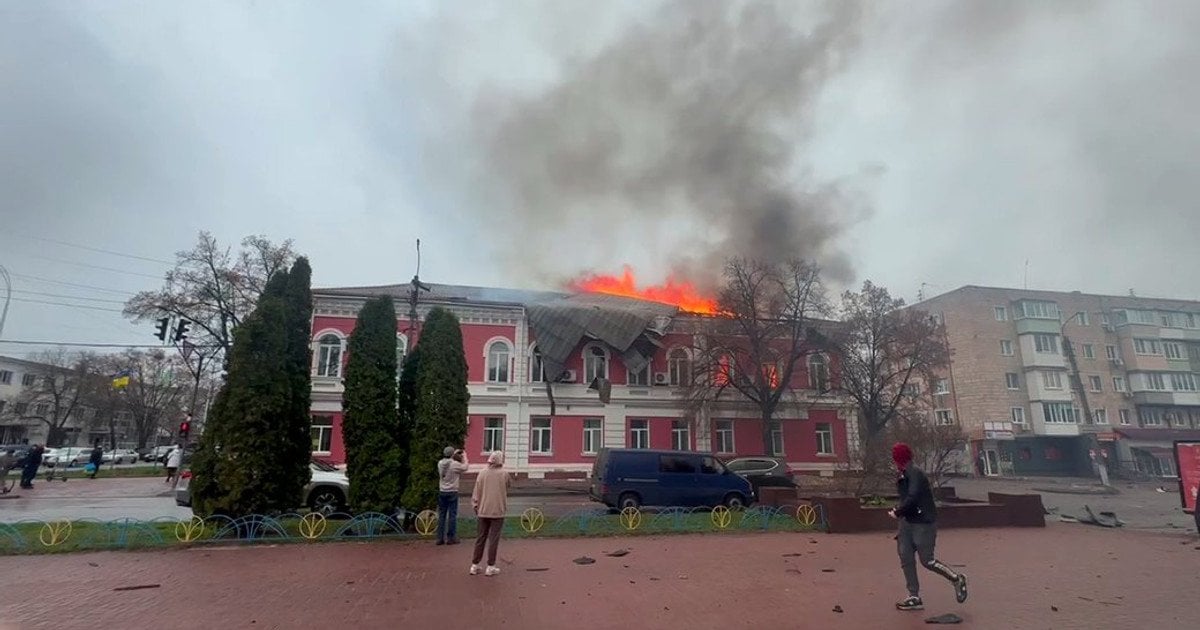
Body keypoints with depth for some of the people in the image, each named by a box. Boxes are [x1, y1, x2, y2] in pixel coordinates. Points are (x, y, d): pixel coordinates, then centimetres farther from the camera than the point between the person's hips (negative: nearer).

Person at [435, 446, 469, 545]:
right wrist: (464, 457, 17)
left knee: (441, 515, 10)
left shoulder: (440, 463, -1)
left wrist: (454, 454, 27)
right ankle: (451, 538, 5)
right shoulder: (455, 464, -15)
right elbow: (464, 467, 3)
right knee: (452, 515, 3)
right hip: (452, 492, -5)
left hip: (442, 492, 5)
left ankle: (440, 538, 11)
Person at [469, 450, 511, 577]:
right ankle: (490, 567, 9)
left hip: (483, 510, 3)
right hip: (498, 510, -3)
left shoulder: (482, 473, -2)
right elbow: (506, 491, 6)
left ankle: (475, 565, 19)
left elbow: (476, 492, 0)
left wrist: (475, 505, 9)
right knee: (493, 539, 4)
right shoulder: (504, 474, -7)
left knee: (481, 537, 13)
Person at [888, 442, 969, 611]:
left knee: (927, 561, -2)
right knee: (905, 557, 3)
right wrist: (899, 511, 5)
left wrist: (897, 512, -15)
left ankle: (957, 579, 23)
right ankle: (914, 598, 9)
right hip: (908, 522, 9)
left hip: (923, 523, -9)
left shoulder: (915, 474, -19)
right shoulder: (905, 475, 11)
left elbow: (912, 498, -27)